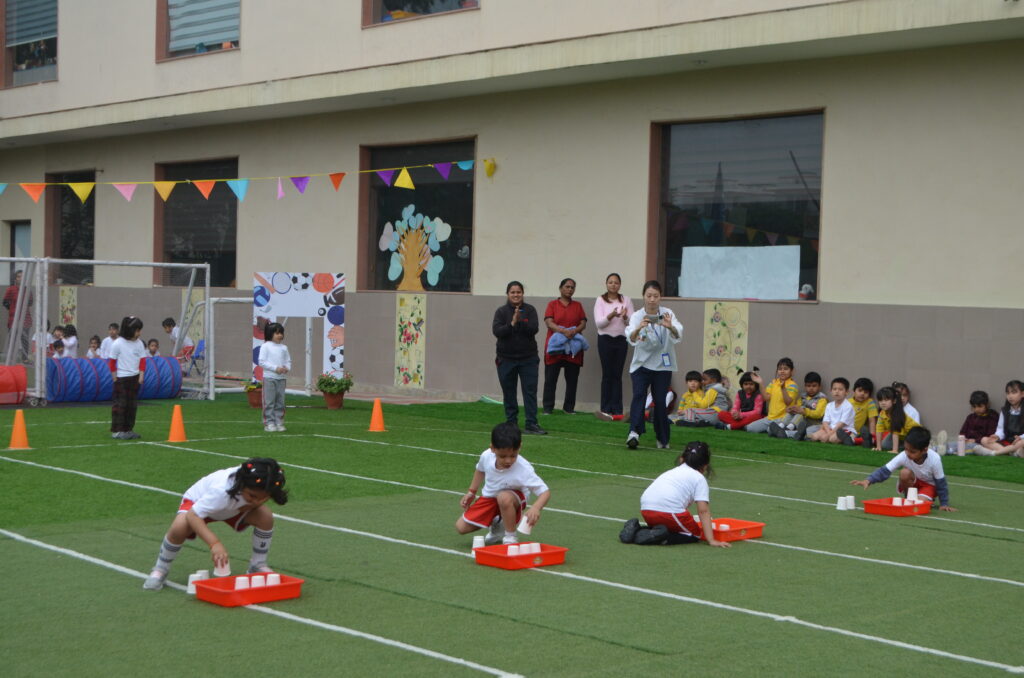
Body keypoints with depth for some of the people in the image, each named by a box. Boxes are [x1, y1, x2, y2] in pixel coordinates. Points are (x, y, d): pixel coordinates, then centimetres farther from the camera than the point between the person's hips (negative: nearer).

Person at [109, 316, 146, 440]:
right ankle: (116, 431, -1)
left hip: (134, 378, 5)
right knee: (120, 404, -5)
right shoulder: (118, 344, -11)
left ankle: (128, 430, 16)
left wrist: (141, 376, 0)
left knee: (132, 404, 8)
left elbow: (142, 360, 7)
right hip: (121, 378, -5)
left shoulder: (139, 343, 3)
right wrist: (115, 378, -6)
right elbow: (112, 362, -6)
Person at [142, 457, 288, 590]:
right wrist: (215, 543, -60)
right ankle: (160, 570, -8)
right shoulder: (222, 490, -46)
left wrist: (254, 504, -29)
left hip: (234, 507, 4)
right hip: (197, 501, -4)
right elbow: (192, 515, -50)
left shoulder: (258, 489, -31)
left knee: (266, 517, -22)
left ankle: (258, 565, 0)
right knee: (179, 528, -35)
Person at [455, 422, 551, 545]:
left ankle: (510, 537, -17)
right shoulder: (486, 456, -21)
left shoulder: (524, 469, -34)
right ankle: (496, 525, 23)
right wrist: (471, 492, 5)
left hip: (513, 499, -4)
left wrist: (536, 508, -55)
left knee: (504, 498, -41)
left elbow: (545, 492, -36)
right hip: (489, 497, 4)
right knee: (461, 527, -5)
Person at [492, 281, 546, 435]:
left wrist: (519, 322, -24)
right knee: (508, 392, 8)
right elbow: (496, 331, -13)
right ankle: (511, 422, 19)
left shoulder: (530, 310, 0)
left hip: (528, 358, 0)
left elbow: (534, 329, -12)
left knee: (530, 391, -5)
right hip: (506, 359, 0)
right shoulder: (501, 311, -1)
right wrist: (512, 324, -24)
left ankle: (531, 424, -5)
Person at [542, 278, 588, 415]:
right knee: (550, 379, -2)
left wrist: (575, 330, -15)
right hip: (555, 346, -2)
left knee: (572, 379, 3)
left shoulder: (578, 305, 15)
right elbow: (549, 322, -6)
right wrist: (563, 331, -22)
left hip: (573, 347, 3)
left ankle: (569, 407, 11)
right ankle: (548, 408, 2)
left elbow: (583, 323, 7)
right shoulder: (552, 304, 6)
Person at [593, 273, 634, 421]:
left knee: (617, 375, 1)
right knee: (607, 374, -1)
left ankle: (617, 410, 4)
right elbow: (599, 322, -7)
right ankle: (606, 409, 3)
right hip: (605, 339, -1)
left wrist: (624, 316, -19)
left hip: (621, 339, 1)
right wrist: (611, 316, -25)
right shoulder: (600, 300, 1)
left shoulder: (626, 300, 6)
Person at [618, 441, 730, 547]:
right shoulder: (699, 478, 11)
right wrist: (711, 540, -2)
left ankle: (637, 530, 7)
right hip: (671, 510, -7)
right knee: (696, 534, 14)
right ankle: (662, 537, -11)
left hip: (645, 510, 7)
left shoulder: (671, 472, 31)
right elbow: (703, 511, 1)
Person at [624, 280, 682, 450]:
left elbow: (678, 335, -26)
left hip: (662, 365, 1)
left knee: (660, 401, -2)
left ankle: (663, 439, 14)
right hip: (641, 364, -1)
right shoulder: (637, 316, -10)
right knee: (639, 394, -21)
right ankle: (634, 432, -31)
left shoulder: (667, 314, -8)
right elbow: (631, 338, -29)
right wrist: (639, 328, -51)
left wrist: (670, 327, -48)